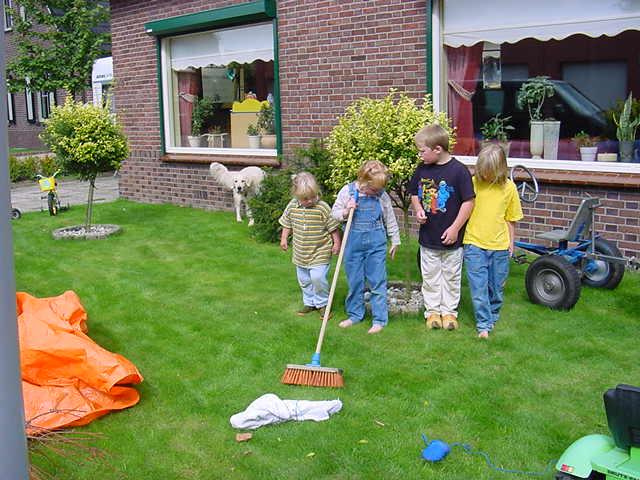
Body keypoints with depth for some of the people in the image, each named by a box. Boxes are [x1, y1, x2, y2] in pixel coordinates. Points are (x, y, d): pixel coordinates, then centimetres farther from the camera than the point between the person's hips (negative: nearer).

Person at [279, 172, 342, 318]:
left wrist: (336, 243, -7)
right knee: (304, 280, 14)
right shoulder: (292, 206, -4)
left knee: (317, 278, -14)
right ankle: (309, 303, 33)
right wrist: (284, 239, 12)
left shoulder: (322, 207, -16)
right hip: (301, 253, 5)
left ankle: (322, 303, 8)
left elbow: (333, 227, -8)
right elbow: (287, 224, 12)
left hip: (320, 252, -5)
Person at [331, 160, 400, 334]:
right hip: (353, 243, 1)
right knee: (354, 281, 11)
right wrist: (345, 212, -19)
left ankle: (379, 319, 12)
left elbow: (390, 220, 7)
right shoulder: (347, 191, -5)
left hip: (376, 243, -1)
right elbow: (334, 213, 1)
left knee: (377, 282, 2)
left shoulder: (382, 196, -4)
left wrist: (395, 241, 13)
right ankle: (355, 314, 27)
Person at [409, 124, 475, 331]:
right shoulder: (422, 169, 0)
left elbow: (468, 201, -12)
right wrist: (418, 209, -5)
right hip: (428, 237, 4)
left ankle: (449, 311, 25)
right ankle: (432, 310, 26)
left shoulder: (458, 170, -15)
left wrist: (455, 228, -14)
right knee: (430, 276, 13)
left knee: (451, 276, 11)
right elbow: (414, 194, 15)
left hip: (450, 238, -4)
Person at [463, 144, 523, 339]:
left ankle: (492, 316, 35)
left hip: (499, 246, 2)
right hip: (474, 244, -2)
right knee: (478, 286, -4)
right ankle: (483, 324, 5)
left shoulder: (508, 187, -1)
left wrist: (511, 242, 10)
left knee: (497, 287, 14)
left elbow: (511, 218, 8)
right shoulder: (472, 183, -7)